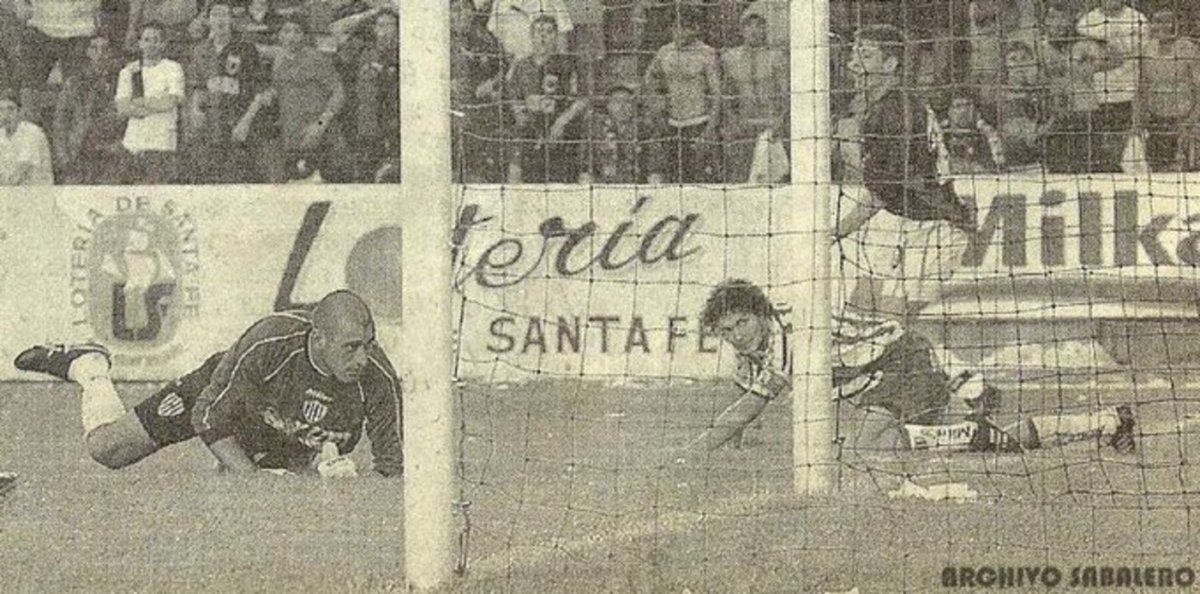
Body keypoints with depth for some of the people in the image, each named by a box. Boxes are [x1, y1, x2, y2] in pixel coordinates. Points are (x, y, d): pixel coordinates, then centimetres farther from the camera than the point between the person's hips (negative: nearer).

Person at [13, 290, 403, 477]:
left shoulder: (377, 378, -37)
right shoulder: (267, 344, -43)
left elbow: (394, 469, -26)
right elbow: (208, 420, -30)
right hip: (224, 390, -3)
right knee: (107, 449, 0)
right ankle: (88, 367, 29)